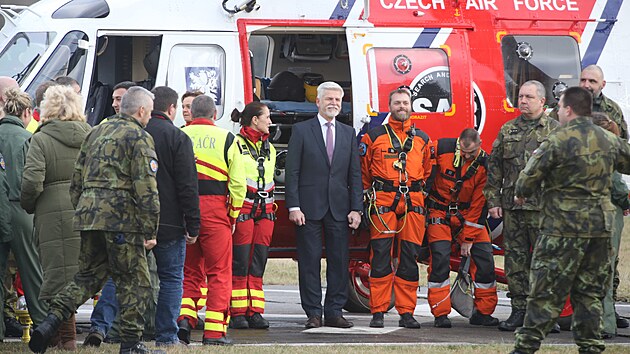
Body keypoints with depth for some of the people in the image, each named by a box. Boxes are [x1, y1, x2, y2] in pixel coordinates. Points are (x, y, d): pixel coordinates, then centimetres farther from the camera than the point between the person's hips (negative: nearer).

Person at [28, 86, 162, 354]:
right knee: (134, 281, 3)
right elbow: (146, 188, -11)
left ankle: (51, 321, -3)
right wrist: (150, 231, -9)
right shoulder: (139, 137, -5)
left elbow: (77, 181, 21)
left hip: (88, 212, 7)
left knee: (89, 275, 14)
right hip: (121, 216, -7)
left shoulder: (95, 134, 19)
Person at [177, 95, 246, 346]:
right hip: (215, 208, -3)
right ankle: (215, 332, -3)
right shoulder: (225, 138, 1)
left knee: (189, 270, 15)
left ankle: (184, 317, -4)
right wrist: (233, 214, 9)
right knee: (219, 271, 2)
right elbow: (238, 182, -1)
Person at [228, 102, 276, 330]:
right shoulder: (236, 144, -4)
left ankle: (255, 312, 5)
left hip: (265, 210, 6)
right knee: (240, 263, -5)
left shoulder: (269, 148, 17)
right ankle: (238, 313, -2)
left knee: (258, 264, 4)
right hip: (243, 209, -6)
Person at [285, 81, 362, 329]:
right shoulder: (301, 131, 2)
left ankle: (334, 312, 9)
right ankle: (313, 313, 2)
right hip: (309, 207, -3)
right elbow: (292, 172, -2)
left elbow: (355, 174, 11)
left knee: (339, 261, 3)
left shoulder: (348, 134, 13)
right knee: (309, 260, -2)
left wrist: (356, 208, 3)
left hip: (339, 208, 3)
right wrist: (293, 206, -10)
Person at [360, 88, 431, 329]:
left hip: (413, 202, 3)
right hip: (383, 202, -3)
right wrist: (369, 195, 7)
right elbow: (363, 170, 11)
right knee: (381, 256, -7)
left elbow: (427, 171, 25)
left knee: (409, 257, 1)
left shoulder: (422, 139, 15)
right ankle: (378, 312, -4)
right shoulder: (374, 136, 6)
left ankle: (406, 312, 5)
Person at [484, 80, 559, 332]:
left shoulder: (555, 131, 3)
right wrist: (493, 200, 8)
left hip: (542, 207, -4)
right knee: (515, 259, 5)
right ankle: (518, 309, 11)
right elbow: (494, 167, 15)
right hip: (512, 206, 4)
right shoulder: (508, 130, 14)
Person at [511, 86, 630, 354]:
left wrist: (520, 194, 14)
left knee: (546, 292, -1)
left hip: (563, 228, -5)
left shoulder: (557, 141, -12)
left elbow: (529, 178, -8)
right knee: (589, 293, 12)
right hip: (601, 226, 5)